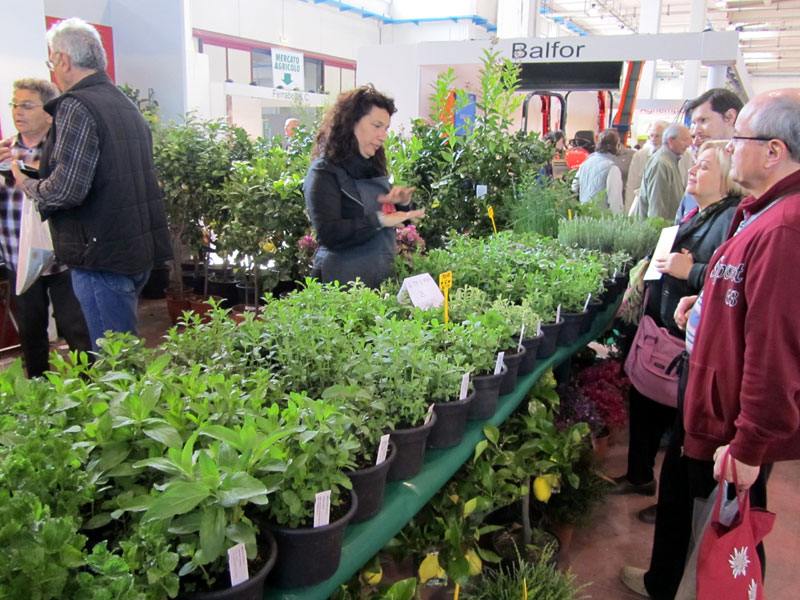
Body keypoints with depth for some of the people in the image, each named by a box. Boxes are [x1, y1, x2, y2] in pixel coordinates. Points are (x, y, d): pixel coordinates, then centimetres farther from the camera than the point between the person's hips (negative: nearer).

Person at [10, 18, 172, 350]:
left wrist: (27, 183, -1)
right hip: (138, 250, 9)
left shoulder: (76, 106, -13)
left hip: (104, 255, -9)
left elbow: (66, 190, -21)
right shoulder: (126, 105, 14)